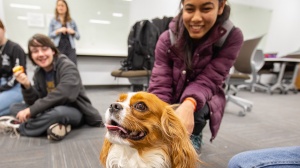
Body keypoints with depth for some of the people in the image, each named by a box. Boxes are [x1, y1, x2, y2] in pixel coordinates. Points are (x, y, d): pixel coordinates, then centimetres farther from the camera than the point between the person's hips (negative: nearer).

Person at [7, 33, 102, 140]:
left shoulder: (67, 67, -16)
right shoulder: (38, 72, 4)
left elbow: (61, 96, -28)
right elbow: (36, 102, 1)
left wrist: (31, 110, -23)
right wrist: (27, 86, -18)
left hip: (75, 111, -7)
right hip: (52, 110, 7)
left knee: (59, 112, -39)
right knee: (14, 108, -5)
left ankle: (21, 128, -13)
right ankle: (55, 125, -22)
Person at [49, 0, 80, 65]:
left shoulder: (72, 21, 10)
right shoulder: (53, 21, 8)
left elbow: (78, 36, 10)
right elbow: (50, 35, 4)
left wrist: (73, 32, -9)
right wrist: (58, 31, -12)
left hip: (70, 48, 1)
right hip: (58, 48, 0)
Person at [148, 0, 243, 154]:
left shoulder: (231, 37, -19)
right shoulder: (167, 39, -18)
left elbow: (207, 81, -24)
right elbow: (159, 86, -23)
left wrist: (189, 105, -46)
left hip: (202, 101, -1)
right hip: (172, 100, 2)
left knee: (195, 110, -35)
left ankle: (194, 135, 2)